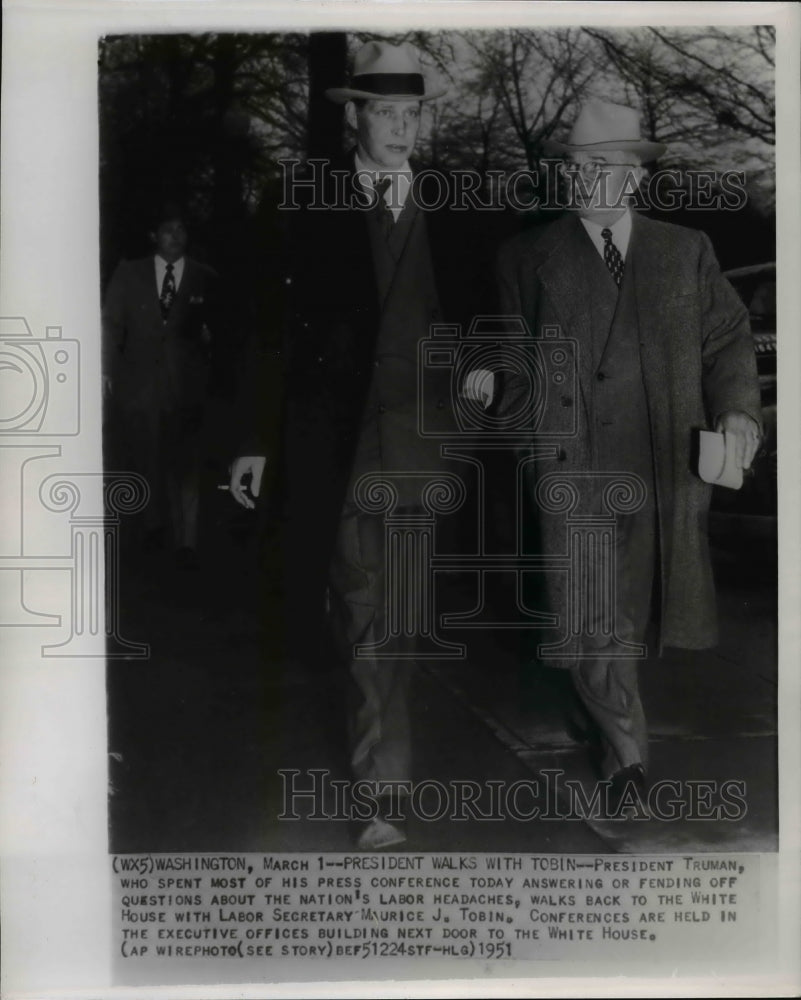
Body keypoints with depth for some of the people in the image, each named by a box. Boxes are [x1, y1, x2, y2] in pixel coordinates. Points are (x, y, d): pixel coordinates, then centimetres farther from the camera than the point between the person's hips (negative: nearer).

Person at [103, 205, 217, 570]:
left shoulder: (205, 279, 4)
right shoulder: (128, 274, 6)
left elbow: (216, 327, 10)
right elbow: (111, 323, 3)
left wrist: (206, 335, -12)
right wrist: (106, 370, -6)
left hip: (185, 386, -1)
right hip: (138, 384, 2)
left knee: (184, 464, -1)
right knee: (145, 460, 12)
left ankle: (186, 541, 7)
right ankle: (155, 523, 33)